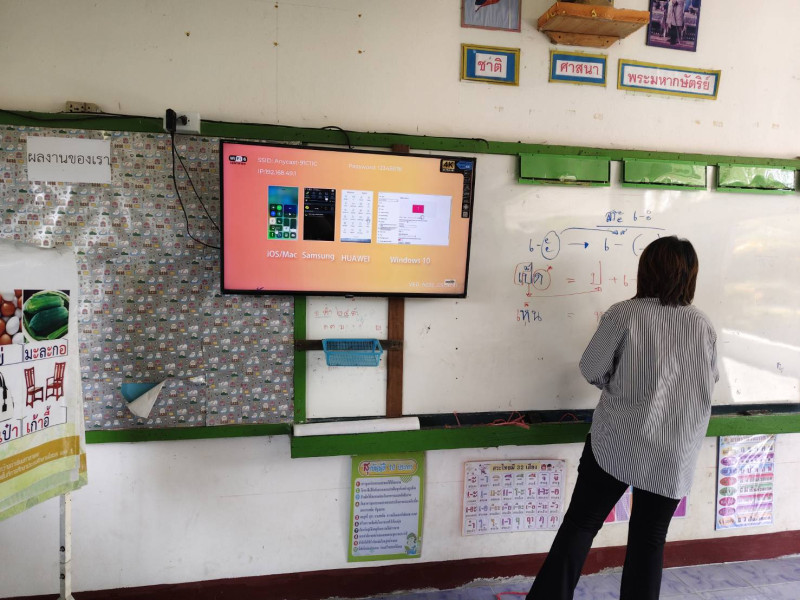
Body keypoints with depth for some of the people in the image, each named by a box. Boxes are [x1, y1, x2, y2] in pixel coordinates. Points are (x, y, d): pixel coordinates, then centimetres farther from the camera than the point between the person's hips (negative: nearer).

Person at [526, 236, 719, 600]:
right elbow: (709, 380, 14)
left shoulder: (624, 314, -10)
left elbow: (591, 371, -6)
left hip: (618, 444, -2)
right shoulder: (703, 327, 0)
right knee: (650, 539, 15)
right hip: (674, 454, 3)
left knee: (580, 524, 9)